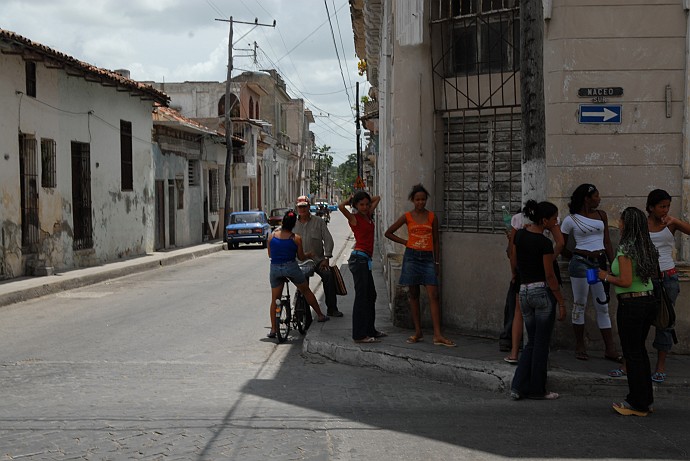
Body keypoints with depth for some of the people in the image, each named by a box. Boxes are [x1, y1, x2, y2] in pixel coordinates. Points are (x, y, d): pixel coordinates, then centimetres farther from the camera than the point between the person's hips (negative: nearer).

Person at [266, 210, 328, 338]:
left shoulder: (272, 236, 2)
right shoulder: (296, 238, -5)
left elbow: (270, 254, 12)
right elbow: (301, 257, 3)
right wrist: (309, 255, 24)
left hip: (275, 269, 2)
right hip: (291, 267, -2)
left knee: (274, 299, 10)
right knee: (306, 291, 18)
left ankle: (273, 329, 6)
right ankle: (320, 315, 26)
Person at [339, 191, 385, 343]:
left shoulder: (368, 216, 14)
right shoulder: (354, 218, -6)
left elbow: (377, 198, 28)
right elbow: (341, 206, -25)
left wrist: (367, 199, 18)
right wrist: (351, 200, -6)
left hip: (365, 259, 9)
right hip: (359, 258, -9)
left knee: (371, 295, 16)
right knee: (361, 296, -9)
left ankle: (370, 330, 27)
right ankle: (359, 335, -7)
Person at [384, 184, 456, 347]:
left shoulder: (432, 217, 7)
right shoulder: (407, 217, 5)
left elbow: (435, 241, 11)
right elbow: (388, 233, 12)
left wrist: (437, 262, 9)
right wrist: (405, 242, 4)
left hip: (428, 258, 0)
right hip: (412, 256, 0)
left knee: (433, 295, -9)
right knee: (413, 294, 5)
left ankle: (438, 335, -12)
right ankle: (418, 332, 14)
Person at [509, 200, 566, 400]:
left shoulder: (519, 235, 4)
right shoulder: (545, 243, -15)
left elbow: (513, 265, 12)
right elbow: (550, 276, -14)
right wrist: (561, 303, -8)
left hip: (524, 292, 6)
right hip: (543, 292, -6)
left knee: (531, 342, 15)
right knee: (541, 344, 5)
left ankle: (518, 386, 7)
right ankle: (537, 389, 13)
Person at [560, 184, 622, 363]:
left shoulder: (601, 215, 10)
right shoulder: (571, 220, -3)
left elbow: (607, 243, 11)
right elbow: (561, 246, 6)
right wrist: (577, 258, 2)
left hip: (600, 262, 4)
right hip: (581, 263, -4)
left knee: (603, 306, 4)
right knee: (579, 304, 3)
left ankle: (610, 349, 6)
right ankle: (580, 347, 14)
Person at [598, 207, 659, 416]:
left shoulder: (625, 250, -16)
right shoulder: (648, 248, 8)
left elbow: (625, 281, -22)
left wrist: (606, 276, -4)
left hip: (631, 304, -8)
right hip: (649, 300, 8)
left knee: (632, 354, 2)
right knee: (640, 350, 19)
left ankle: (637, 404, 10)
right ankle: (646, 399, 26)